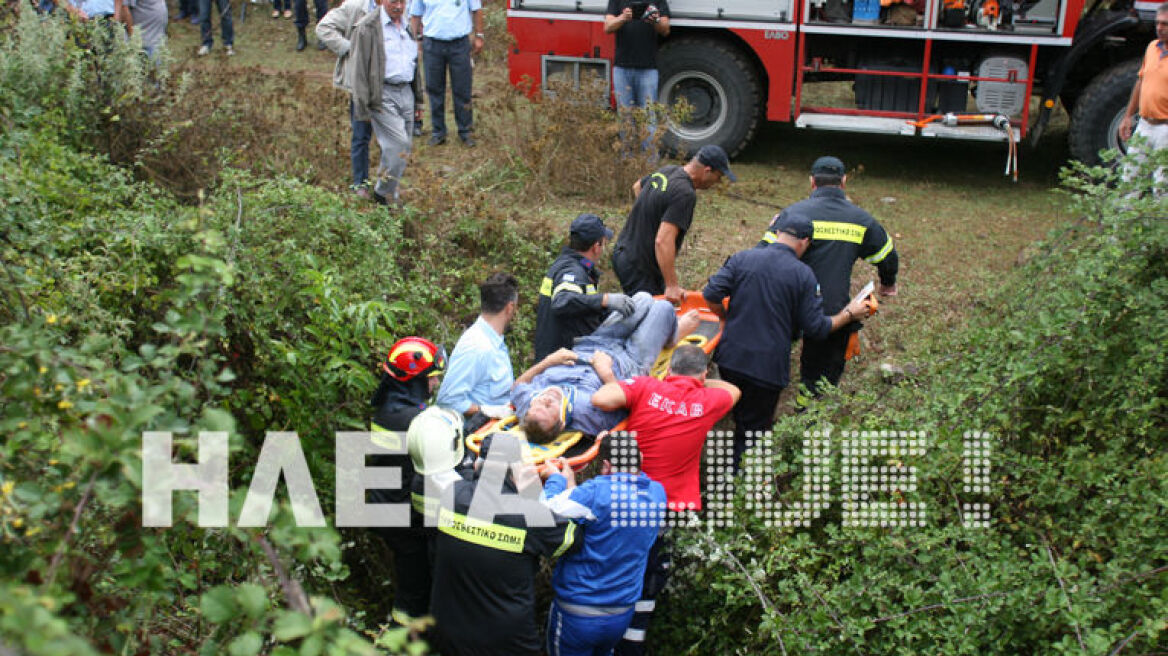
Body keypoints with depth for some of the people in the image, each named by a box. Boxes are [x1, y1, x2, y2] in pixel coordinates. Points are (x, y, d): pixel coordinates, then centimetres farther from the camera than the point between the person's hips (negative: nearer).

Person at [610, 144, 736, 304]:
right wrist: (672, 285, -27)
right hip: (637, 266, -10)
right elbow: (663, 241, -31)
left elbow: (637, 186, 27)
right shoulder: (686, 194, -24)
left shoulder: (667, 171, 5)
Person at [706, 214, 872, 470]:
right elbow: (816, 328, -5)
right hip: (767, 366, -4)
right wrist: (849, 314, 11)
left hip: (730, 357, 4)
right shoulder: (803, 275, -7)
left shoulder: (741, 258, -1)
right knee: (753, 428, 11)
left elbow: (711, 295, -6)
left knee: (738, 416, 25)